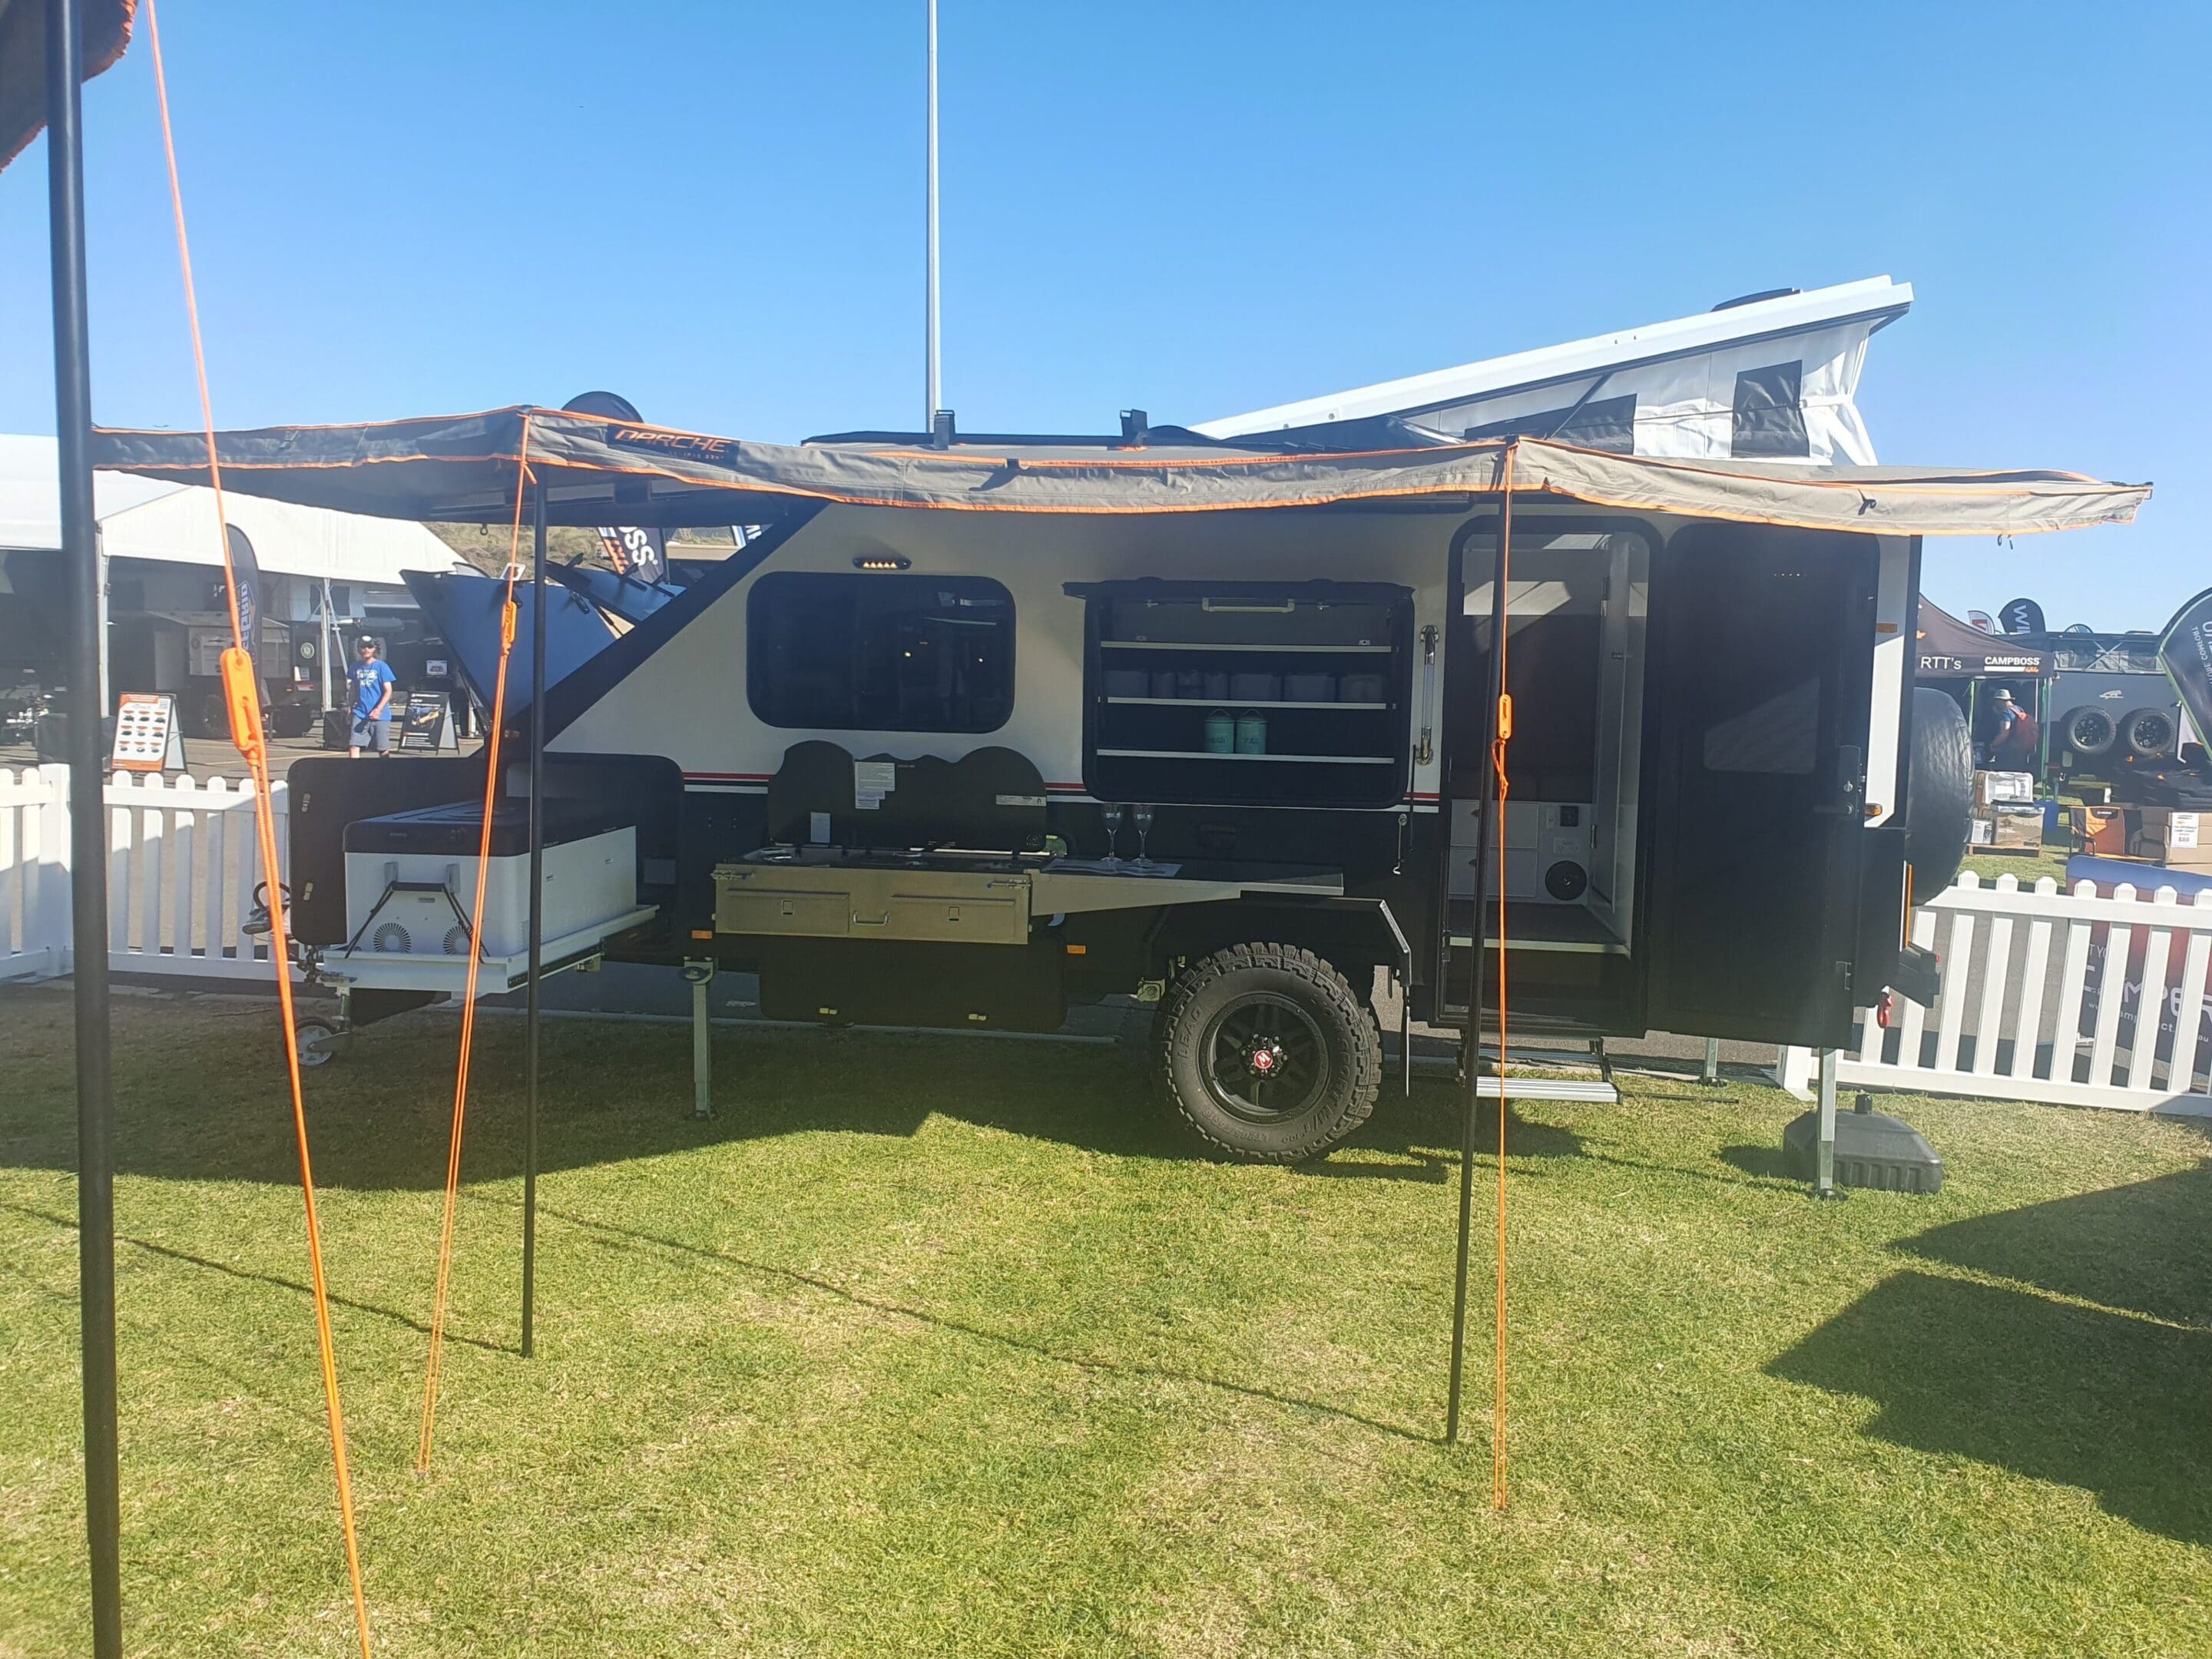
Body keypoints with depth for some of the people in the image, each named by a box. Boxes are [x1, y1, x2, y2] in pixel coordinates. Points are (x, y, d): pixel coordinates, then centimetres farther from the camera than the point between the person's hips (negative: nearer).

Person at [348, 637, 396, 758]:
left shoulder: (382, 666, -4)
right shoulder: (356, 667, 8)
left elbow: (388, 691, -8)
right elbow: (354, 689, 20)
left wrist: (378, 709, -20)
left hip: (380, 716, -3)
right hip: (360, 714, 3)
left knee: (383, 750, 2)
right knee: (353, 747, -8)